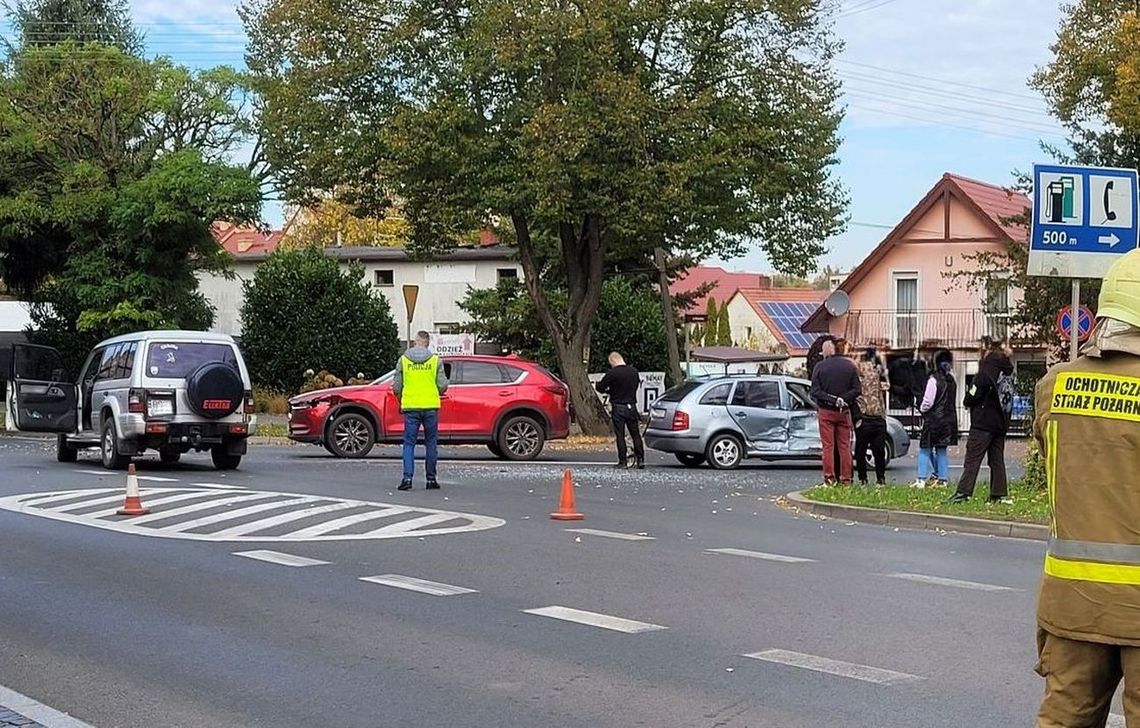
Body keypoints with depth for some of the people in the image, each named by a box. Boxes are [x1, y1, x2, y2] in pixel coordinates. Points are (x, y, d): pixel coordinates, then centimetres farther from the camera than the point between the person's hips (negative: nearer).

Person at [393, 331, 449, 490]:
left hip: (410, 407, 0)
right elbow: (443, 385, -2)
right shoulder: (435, 360, 0)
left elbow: (396, 387, 2)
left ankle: (407, 477, -9)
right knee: (431, 443, 9)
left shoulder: (403, 359, 2)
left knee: (409, 443, 4)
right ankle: (431, 479, 12)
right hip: (431, 406, 0)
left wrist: (401, 402, 19)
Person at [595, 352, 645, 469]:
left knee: (620, 435, 1)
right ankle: (640, 459, 8)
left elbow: (600, 387, -6)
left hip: (618, 408, -4)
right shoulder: (634, 372, 4)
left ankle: (622, 461, 2)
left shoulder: (612, 373, -12)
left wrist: (607, 391, 16)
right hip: (631, 406, 4)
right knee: (635, 434, 10)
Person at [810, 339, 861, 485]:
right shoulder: (849, 365, 1)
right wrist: (843, 400, -8)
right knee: (845, 446, 7)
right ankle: (846, 479, 7)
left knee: (828, 446, 2)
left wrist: (832, 400, -11)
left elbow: (815, 392, -10)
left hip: (826, 412, -2)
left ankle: (829, 478, -2)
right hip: (844, 412, 2)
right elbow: (857, 390, -2)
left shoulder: (820, 367, -6)